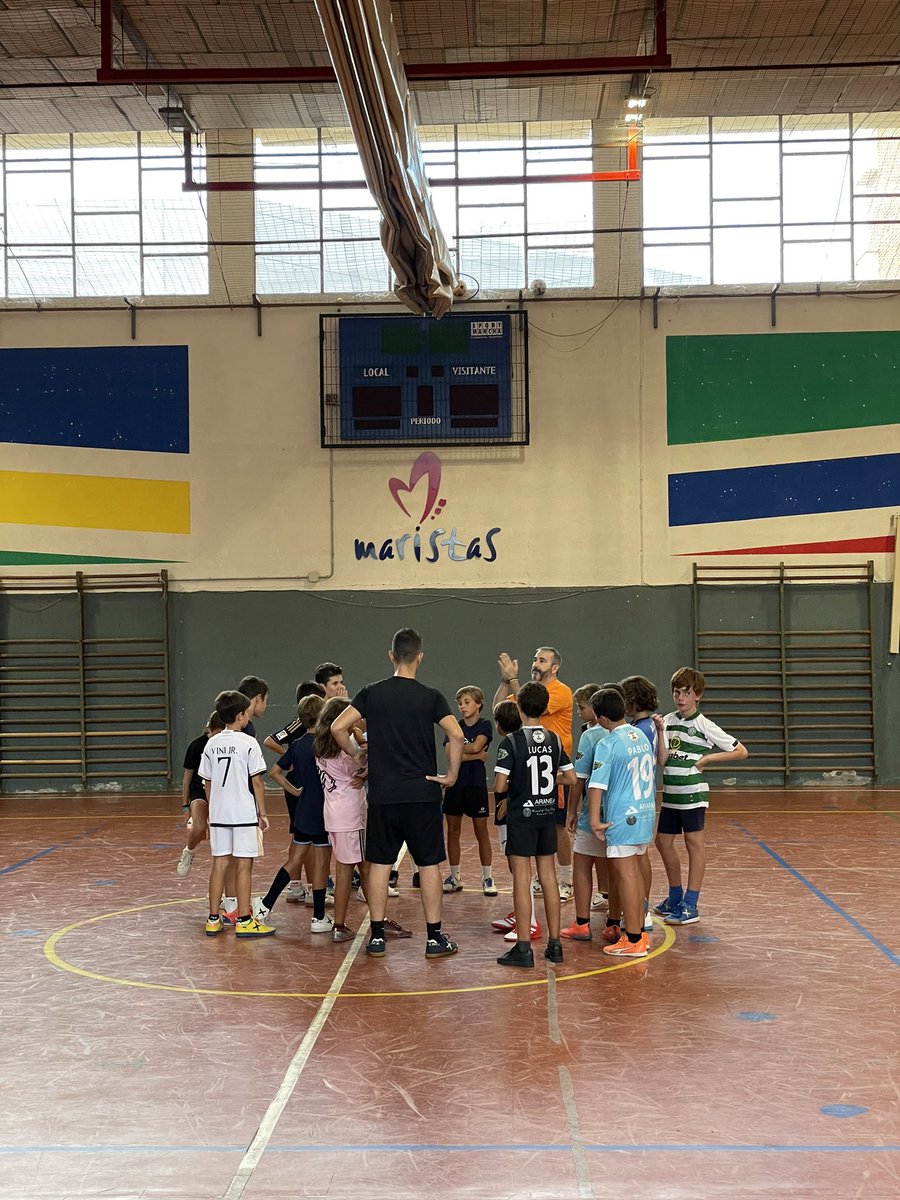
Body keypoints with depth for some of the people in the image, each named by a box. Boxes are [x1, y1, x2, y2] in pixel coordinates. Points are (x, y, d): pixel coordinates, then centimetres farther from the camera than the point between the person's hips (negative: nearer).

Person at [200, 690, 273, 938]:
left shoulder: (211, 744, 6)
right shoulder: (248, 743, -9)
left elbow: (207, 783, 10)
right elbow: (257, 781, -9)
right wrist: (263, 812, -1)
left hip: (218, 814, 5)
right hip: (244, 814, -5)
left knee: (219, 864, 10)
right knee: (243, 865, 0)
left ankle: (213, 919, 14)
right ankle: (244, 921, 4)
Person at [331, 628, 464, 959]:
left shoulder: (371, 693, 1)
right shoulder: (430, 697, -4)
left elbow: (338, 727, -6)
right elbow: (456, 734, -16)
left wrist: (355, 755, 10)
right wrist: (452, 774, -5)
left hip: (383, 795, 2)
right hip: (423, 793, -2)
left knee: (380, 864, 9)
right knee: (429, 864, 6)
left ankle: (377, 937, 12)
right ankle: (434, 938, 9)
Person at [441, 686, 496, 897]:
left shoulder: (484, 726, -1)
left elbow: (476, 746, -19)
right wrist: (477, 755, -12)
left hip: (476, 784, -3)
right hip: (455, 784, 4)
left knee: (481, 832, 2)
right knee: (452, 831, 7)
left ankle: (487, 877, 7)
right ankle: (455, 877, 16)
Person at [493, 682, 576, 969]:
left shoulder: (512, 741, -13)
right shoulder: (554, 740, 2)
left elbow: (499, 786, -18)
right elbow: (571, 778, 4)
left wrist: (507, 788, 4)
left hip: (521, 816, -5)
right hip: (548, 815, 5)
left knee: (521, 879, -1)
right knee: (549, 877, 11)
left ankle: (523, 948, 0)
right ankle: (554, 943, 15)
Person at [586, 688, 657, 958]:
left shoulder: (607, 745, -15)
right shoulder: (641, 736, 8)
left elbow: (597, 785, -20)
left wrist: (595, 820, -15)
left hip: (622, 818, -8)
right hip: (645, 814, 8)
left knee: (625, 875, -2)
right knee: (635, 873, 16)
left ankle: (633, 940, 2)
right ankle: (638, 930, 24)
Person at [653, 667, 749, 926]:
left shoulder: (704, 726, -9)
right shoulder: (668, 721, 5)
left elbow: (741, 751, -6)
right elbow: (662, 760, -2)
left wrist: (707, 758, -10)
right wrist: (660, 732, -11)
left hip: (692, 793, -6)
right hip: (671, 792, 6)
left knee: (694, 844, 1)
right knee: (663, 841, 13)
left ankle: (690, 905, 6)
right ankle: (676, 897, 30)